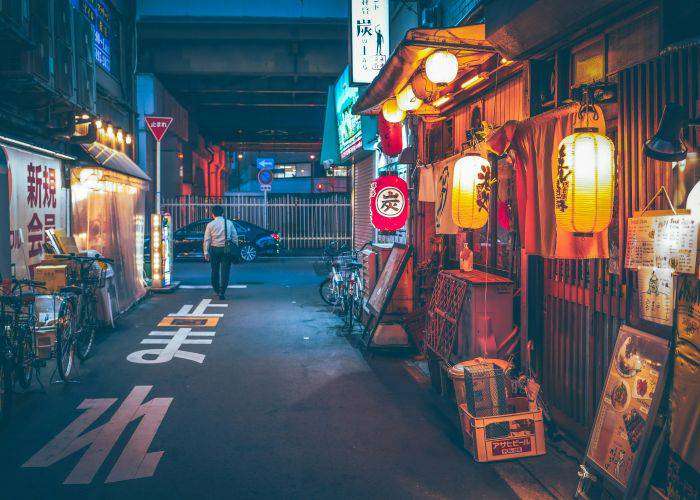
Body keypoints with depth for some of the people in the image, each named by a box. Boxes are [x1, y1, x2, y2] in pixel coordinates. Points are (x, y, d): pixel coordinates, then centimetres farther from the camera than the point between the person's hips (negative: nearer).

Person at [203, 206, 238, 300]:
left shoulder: (210, 224, -2)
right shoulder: (229, 223, 1)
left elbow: (207, 240, -2)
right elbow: (235, 237, 2)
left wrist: (206, 252, 1)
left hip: (214, 250, 0)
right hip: (226, 249, 0)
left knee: (215, 271, 16)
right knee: (225, 271, 2)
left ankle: (216, 290, 29)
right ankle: (222, 292, -3)